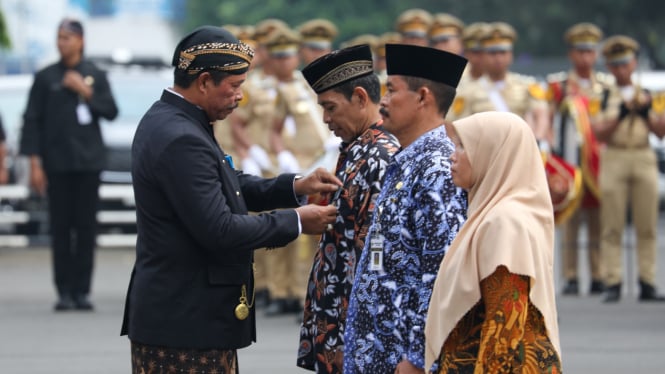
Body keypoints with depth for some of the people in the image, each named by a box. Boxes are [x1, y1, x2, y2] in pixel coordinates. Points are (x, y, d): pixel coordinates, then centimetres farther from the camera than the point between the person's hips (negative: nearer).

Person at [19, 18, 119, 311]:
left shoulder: (96, 76, 9)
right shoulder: (45, 77, 6)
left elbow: (111, 111, 4)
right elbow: (32, 120, 3)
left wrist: (86, 92, -9)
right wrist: (35, 163, -4)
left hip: (88, 161, 1)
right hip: (57, 163, -1)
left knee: (86, 227, -2)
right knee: (60, 228, -3)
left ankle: (82, 291, 1)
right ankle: (64, 292, 0)